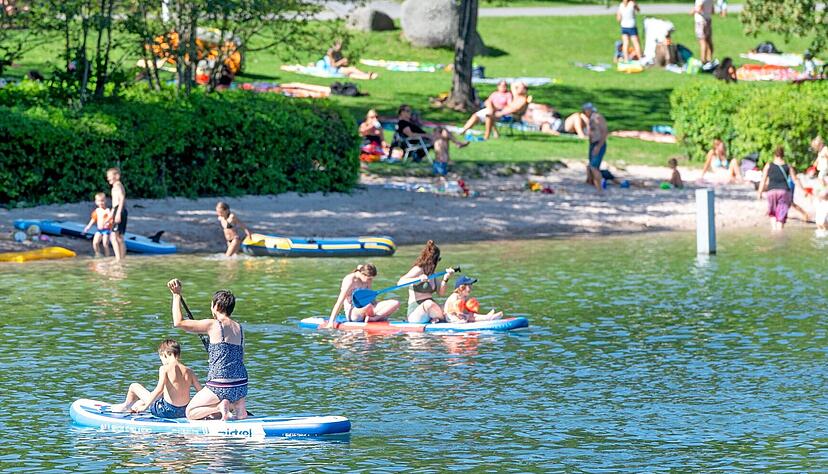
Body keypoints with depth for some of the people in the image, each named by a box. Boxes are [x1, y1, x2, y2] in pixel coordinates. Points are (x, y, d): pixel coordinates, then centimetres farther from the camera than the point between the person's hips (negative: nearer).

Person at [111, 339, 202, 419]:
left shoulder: (165, 368, -14)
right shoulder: (189, 371, 1)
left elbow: (159, 389, -27)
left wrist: (145, 406, -20)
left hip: (167, 411, -6)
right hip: (184, 412, 6)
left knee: (134, 387, 15)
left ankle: (126, 406, 44)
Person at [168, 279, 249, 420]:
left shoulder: (213, 325, -10)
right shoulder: (239, 328, 9)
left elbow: (178, 322, -6)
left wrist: (176, 295, 2)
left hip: (220, 387, -6)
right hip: (241, 385, 6)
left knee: (190, 412, 11)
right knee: (241, 417, 29)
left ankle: (219, 408, -13)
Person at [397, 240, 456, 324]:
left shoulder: (431, 273, 16)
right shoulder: (418, 270, -8)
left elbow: (441, 293, 11)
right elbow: (400, 282, -23)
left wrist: (445, 279, -4)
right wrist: (418, 279, -37)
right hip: (415, 314, -7)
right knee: (428, 304, -39)